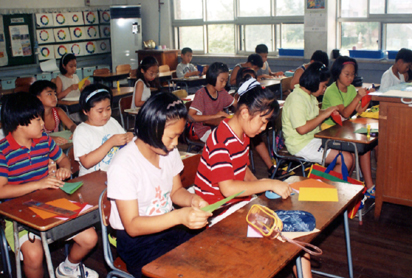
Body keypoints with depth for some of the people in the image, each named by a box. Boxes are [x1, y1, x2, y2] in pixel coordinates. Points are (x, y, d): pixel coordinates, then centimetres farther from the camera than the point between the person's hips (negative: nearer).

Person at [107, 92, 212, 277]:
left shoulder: (169, 151, -3)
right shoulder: (123, 166, -23)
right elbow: (132, 226, -22)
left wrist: (193, 200, -12)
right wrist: (179, 216, -35)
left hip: (168, 225, 6)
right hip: (137, 241, -6)